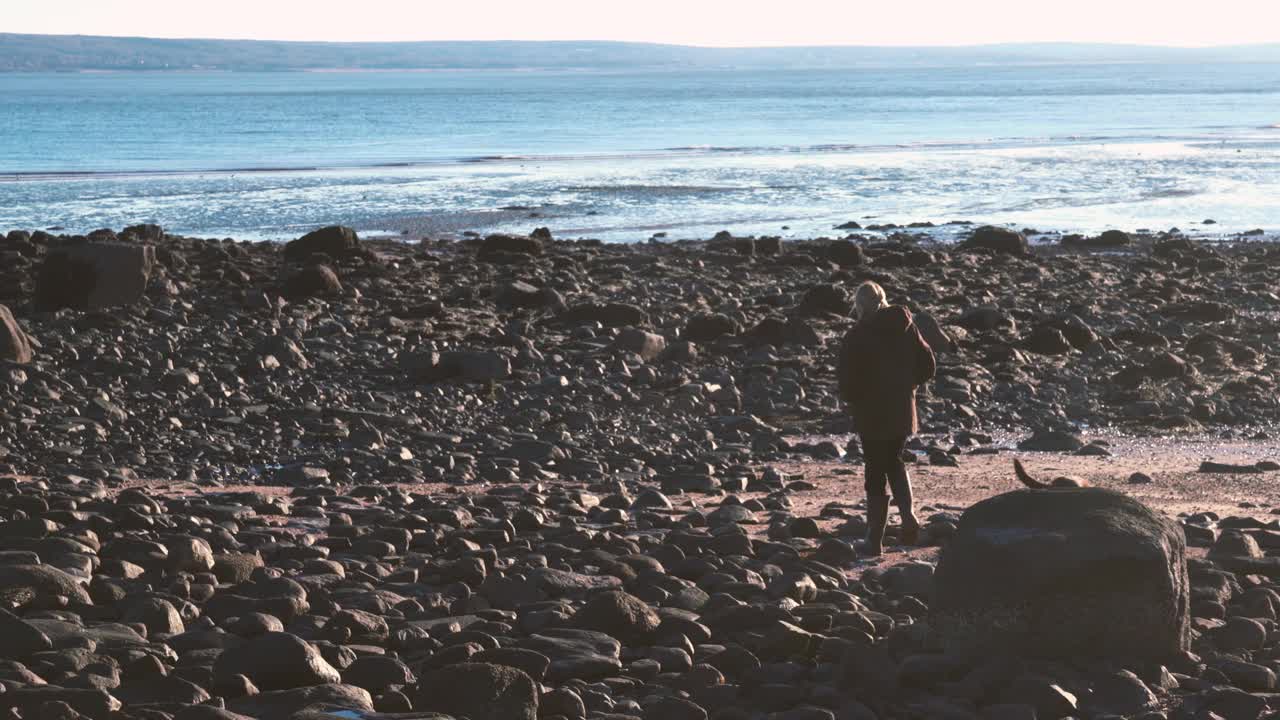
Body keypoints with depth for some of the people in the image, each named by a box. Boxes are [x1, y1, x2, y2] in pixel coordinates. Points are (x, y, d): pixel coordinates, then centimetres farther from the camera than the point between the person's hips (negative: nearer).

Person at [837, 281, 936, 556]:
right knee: (895, 462, 24)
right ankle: (908, 515, 3)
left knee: (876, 473, 4)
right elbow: (928, 366, 4)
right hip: (903, 410, 5)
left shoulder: (856, 336, -14)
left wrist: (852, 399, 4)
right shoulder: (906, 327, 1)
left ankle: (875, 541, 8)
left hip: (871, 414, -5)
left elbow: (848, 381, -16)